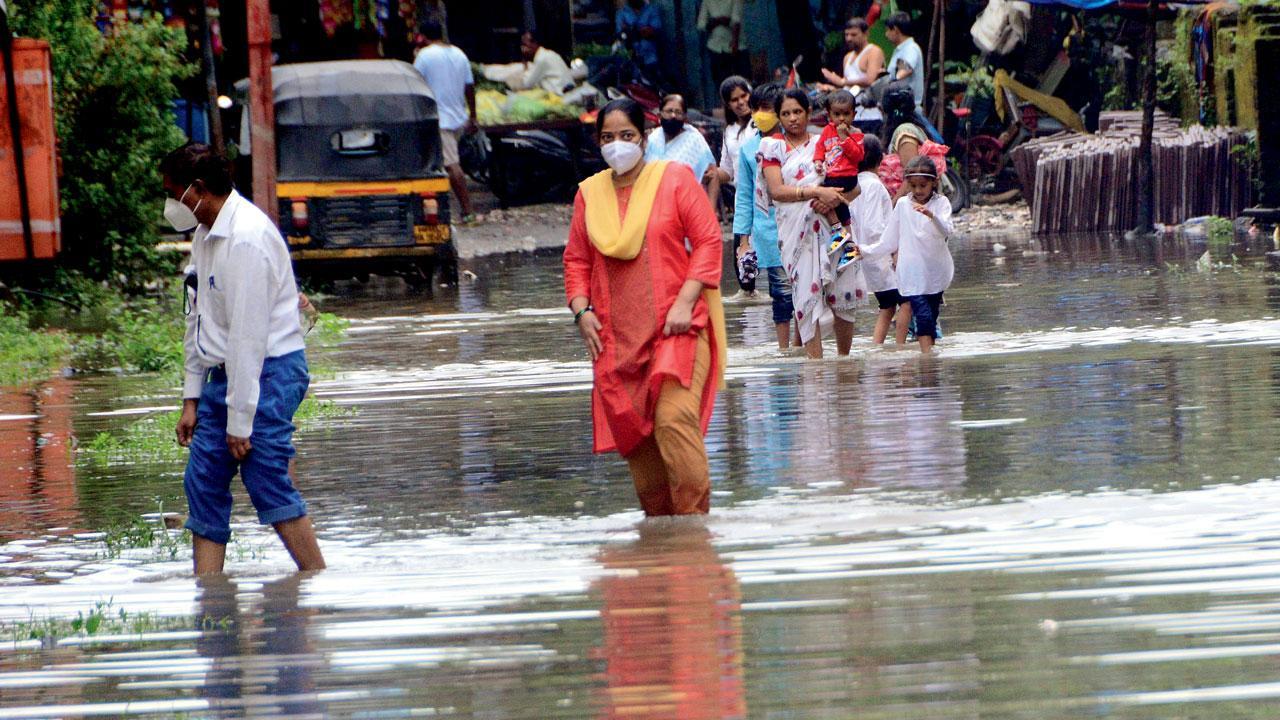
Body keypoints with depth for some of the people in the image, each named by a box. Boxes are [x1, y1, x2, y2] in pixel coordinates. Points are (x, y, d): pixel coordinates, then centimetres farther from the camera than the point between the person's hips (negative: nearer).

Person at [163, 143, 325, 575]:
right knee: (203, 485, 6)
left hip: (267, 374, -10)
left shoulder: (246, 238, -20)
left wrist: (240, 421, -21)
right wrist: (192, 398, 14)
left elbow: (248, 333, -22)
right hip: (224, 375, 10)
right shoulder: (206, 234, 11)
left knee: (268, 483, -11)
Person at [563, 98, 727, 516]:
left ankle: (694, 517, -16)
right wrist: (582, 310, 0)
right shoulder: (589, 193, 13)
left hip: (676, 329, -4)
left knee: (674, 418, -20)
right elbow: (577, 260, 17)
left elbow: (708, 241, -1)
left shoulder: (675, 179, 3)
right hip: (616, 336, 4)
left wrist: (685, 301, -11)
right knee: (631, 431, 3)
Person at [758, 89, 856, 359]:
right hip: (795, 231, -2)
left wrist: (830, 200, -9)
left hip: (830, 225, 2)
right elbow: (776, 190, -6)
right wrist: (817, 192, -17)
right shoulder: (772, 146, 7)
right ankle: (815, 361, -9)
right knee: (805, 293, -8)